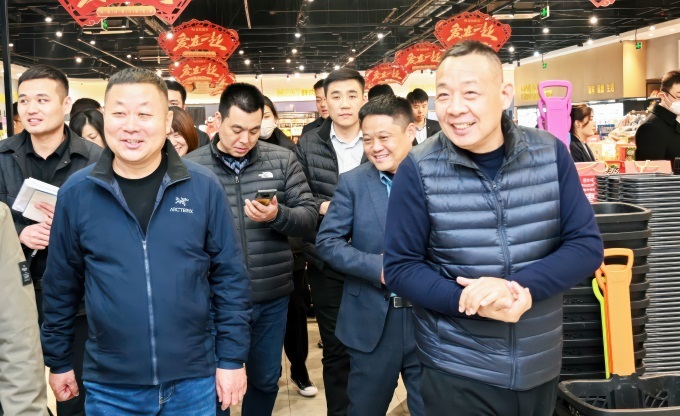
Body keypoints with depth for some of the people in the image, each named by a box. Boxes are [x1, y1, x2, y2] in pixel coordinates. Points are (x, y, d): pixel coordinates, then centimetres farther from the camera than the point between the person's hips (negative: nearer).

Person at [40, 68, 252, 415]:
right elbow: (61, 284, 4)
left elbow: (230, 277, -2)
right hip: (109, 386, 1)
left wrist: (232, 358, -2)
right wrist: (58, 361, 10)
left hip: (193, 380, 0)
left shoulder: (204, 187, -6)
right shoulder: (76, 192, -4)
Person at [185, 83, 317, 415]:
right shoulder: (191, 167, -4)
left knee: (266, 380, 18)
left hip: (271, 297, 2)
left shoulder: (283, 160, 1)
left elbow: (310, 217, 1)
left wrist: (277, 215, -19)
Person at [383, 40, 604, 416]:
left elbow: (586, 245, -4)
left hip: (541, 366, 3)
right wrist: (468, 301, -24)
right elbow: (400, 267, -8)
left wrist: (520, 287, -21)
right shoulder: (418, 170, -11)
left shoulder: (551, 153, -5)